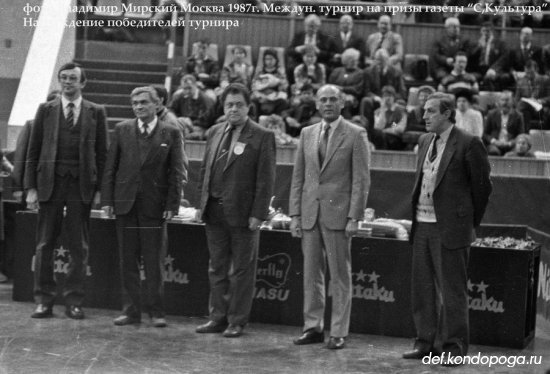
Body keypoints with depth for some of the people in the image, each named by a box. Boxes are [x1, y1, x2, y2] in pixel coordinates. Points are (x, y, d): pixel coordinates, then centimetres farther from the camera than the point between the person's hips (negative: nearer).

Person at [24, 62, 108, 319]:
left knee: (79, 247, 2)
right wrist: (31, 187, -1)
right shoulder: (46, 110, 8)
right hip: (50, 183, 1)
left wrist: (99, 189, -3)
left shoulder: (96, 112, 7)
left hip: (81, 186, -1)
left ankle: (74, 302, 10)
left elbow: (101, 153, 5)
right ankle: (44, 301, 9)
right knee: (45, 244, 2)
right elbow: (33, 151, 7)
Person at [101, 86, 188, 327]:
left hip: (155, 206, -2)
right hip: (125, 204, 2)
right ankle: (131, 310, 12)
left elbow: (177, 172, 0)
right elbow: (110, 167, 8)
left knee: (154, 262, 1)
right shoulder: (122, 130, 8)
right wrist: (107, 199, 1)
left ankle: (156, 311, 9)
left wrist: (172, 205, -7)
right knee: (128, 261, 5)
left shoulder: (171, 133, 2)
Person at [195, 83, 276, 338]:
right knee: (217, 268, 11)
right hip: (215, 212, 6)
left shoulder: (262, 137, -5)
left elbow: (266, 178, -8)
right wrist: (201, 203, 9)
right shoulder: (216, 132, 12)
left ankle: (237, 321, 10)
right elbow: (205, 170, 16)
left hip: (242, 213, -5)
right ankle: (218, 317, 20)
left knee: (242, 270, 3)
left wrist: (258, 214, -14)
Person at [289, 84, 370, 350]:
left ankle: (338, 332, 6)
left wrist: (354, 217, -12)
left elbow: (361, 179, -5)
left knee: (340, 276, 1)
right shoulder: (307, 134, 12)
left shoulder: (355, 135, -2)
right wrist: (295, 214, 5)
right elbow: (298, 177, 12)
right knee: (311, 274, 7)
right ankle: (313, 327, 15)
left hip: (338, 213, -4)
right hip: (309, 213, 4)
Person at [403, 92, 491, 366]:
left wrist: (471, 221, 3)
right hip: (422, 225, 7)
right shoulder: (424, 141, 12)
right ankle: (426, 342, 22)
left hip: (450, 228, -7)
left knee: (452, 290, 0)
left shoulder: (468, 144, -9)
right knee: (423, 288, 12)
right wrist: (416, 215, 15)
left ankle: (454, 347, 7)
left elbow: (482, 185, -3)